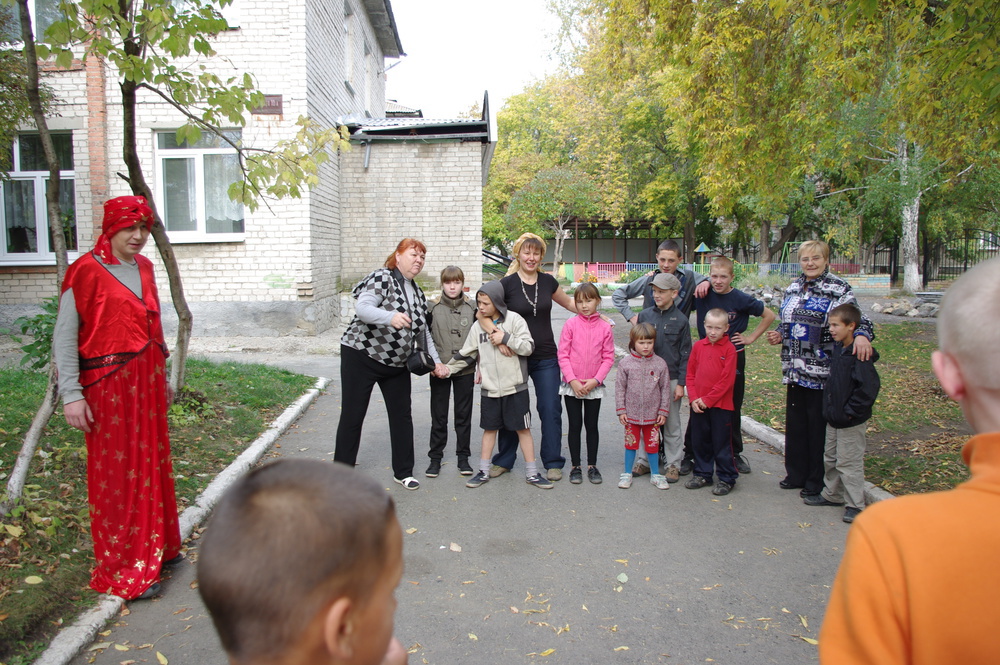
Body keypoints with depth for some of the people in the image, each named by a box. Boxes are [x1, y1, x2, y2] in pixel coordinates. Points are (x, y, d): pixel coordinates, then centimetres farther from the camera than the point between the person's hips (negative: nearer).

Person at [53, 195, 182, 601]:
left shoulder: (144, 268, 11)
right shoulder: (86, 271, -9)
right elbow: (64, 337, -10)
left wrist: (162, 377, 20)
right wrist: (71, 395, -16)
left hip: (146, 381, 6)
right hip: (109, 385, -6)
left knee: (152, 463, 13)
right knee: (116, 473, 0)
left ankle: (155, 547, 30)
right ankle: (122, 571, 12)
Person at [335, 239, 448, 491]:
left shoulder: (417, 291, 10)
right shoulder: (382, 278, -14)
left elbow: (423, 330, 16)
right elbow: (362, 308, -30)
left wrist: (436, 360, 8)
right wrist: (390, 317, -48)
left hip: (397, 363, 7)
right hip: (361, 356, -7)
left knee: (402, 415, 9)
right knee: (352, 416, 1)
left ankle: (403, 472, 22)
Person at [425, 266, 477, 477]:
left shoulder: (472, 309, 2)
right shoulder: (433, 309, -1)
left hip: (465, 370, 1)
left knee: (464, 415, 9)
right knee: (438, 416, 7)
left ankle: (463, 457, 20)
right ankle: (435, 458, 18)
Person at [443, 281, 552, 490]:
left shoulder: (514, 319, -7)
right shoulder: (477, 326, 5)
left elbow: (528, 347, -11)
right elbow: (466, 354, 12)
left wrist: (506, 338, -19)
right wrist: (448, 368, 8)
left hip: (515, 387, -3)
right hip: (490, 389, 4)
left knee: (523, 428, 4)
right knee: (489, 428, 13)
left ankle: (532, 473, 14)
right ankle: (484, 471, 24)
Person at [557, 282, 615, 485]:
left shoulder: (604, 327, -2)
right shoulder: (571, 324, -5)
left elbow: (608, 358, 0)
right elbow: (563, 355, -5)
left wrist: (595, 380, -11)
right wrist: (572, 380, -13)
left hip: (594, 386, 1)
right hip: (572, 385, -1)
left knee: (592, 425, 10)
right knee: (575, 425, 7)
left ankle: (592, 466, 23)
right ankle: (575, 466, 19)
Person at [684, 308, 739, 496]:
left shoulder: (729, 349, -8)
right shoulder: (698, 346, 4)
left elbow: (727, 380, -12)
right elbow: (690, 374, 6)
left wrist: (707, 400, -13)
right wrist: (693, 399, -5)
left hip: (720, 405, -4)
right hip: (698, 404, 4)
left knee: (722, 443, 5)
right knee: (699, 442, 14)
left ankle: (727, 479, 18)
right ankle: (703, 474, 29)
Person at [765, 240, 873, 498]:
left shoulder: (839, 289, -6)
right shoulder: (793, 289, 13)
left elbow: (855, 319, -12)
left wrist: (862, 335, -33)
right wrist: (779, 335, 4)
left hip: (821, 370, -6)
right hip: (795, 369, 6)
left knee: (818, 426, 3)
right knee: (795, 423, 14)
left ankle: (816, 481, 17)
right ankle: (796, 474, 28)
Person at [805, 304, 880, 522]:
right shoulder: (839, 349, 6)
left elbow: (868, 387, -28)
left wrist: (850, 411, -22)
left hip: (851, 422, -9)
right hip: (834, 418, 9)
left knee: (849, 463, 1)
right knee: (831, 459, 20)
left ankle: (856, 505, 15)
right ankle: (831, 495, 35)